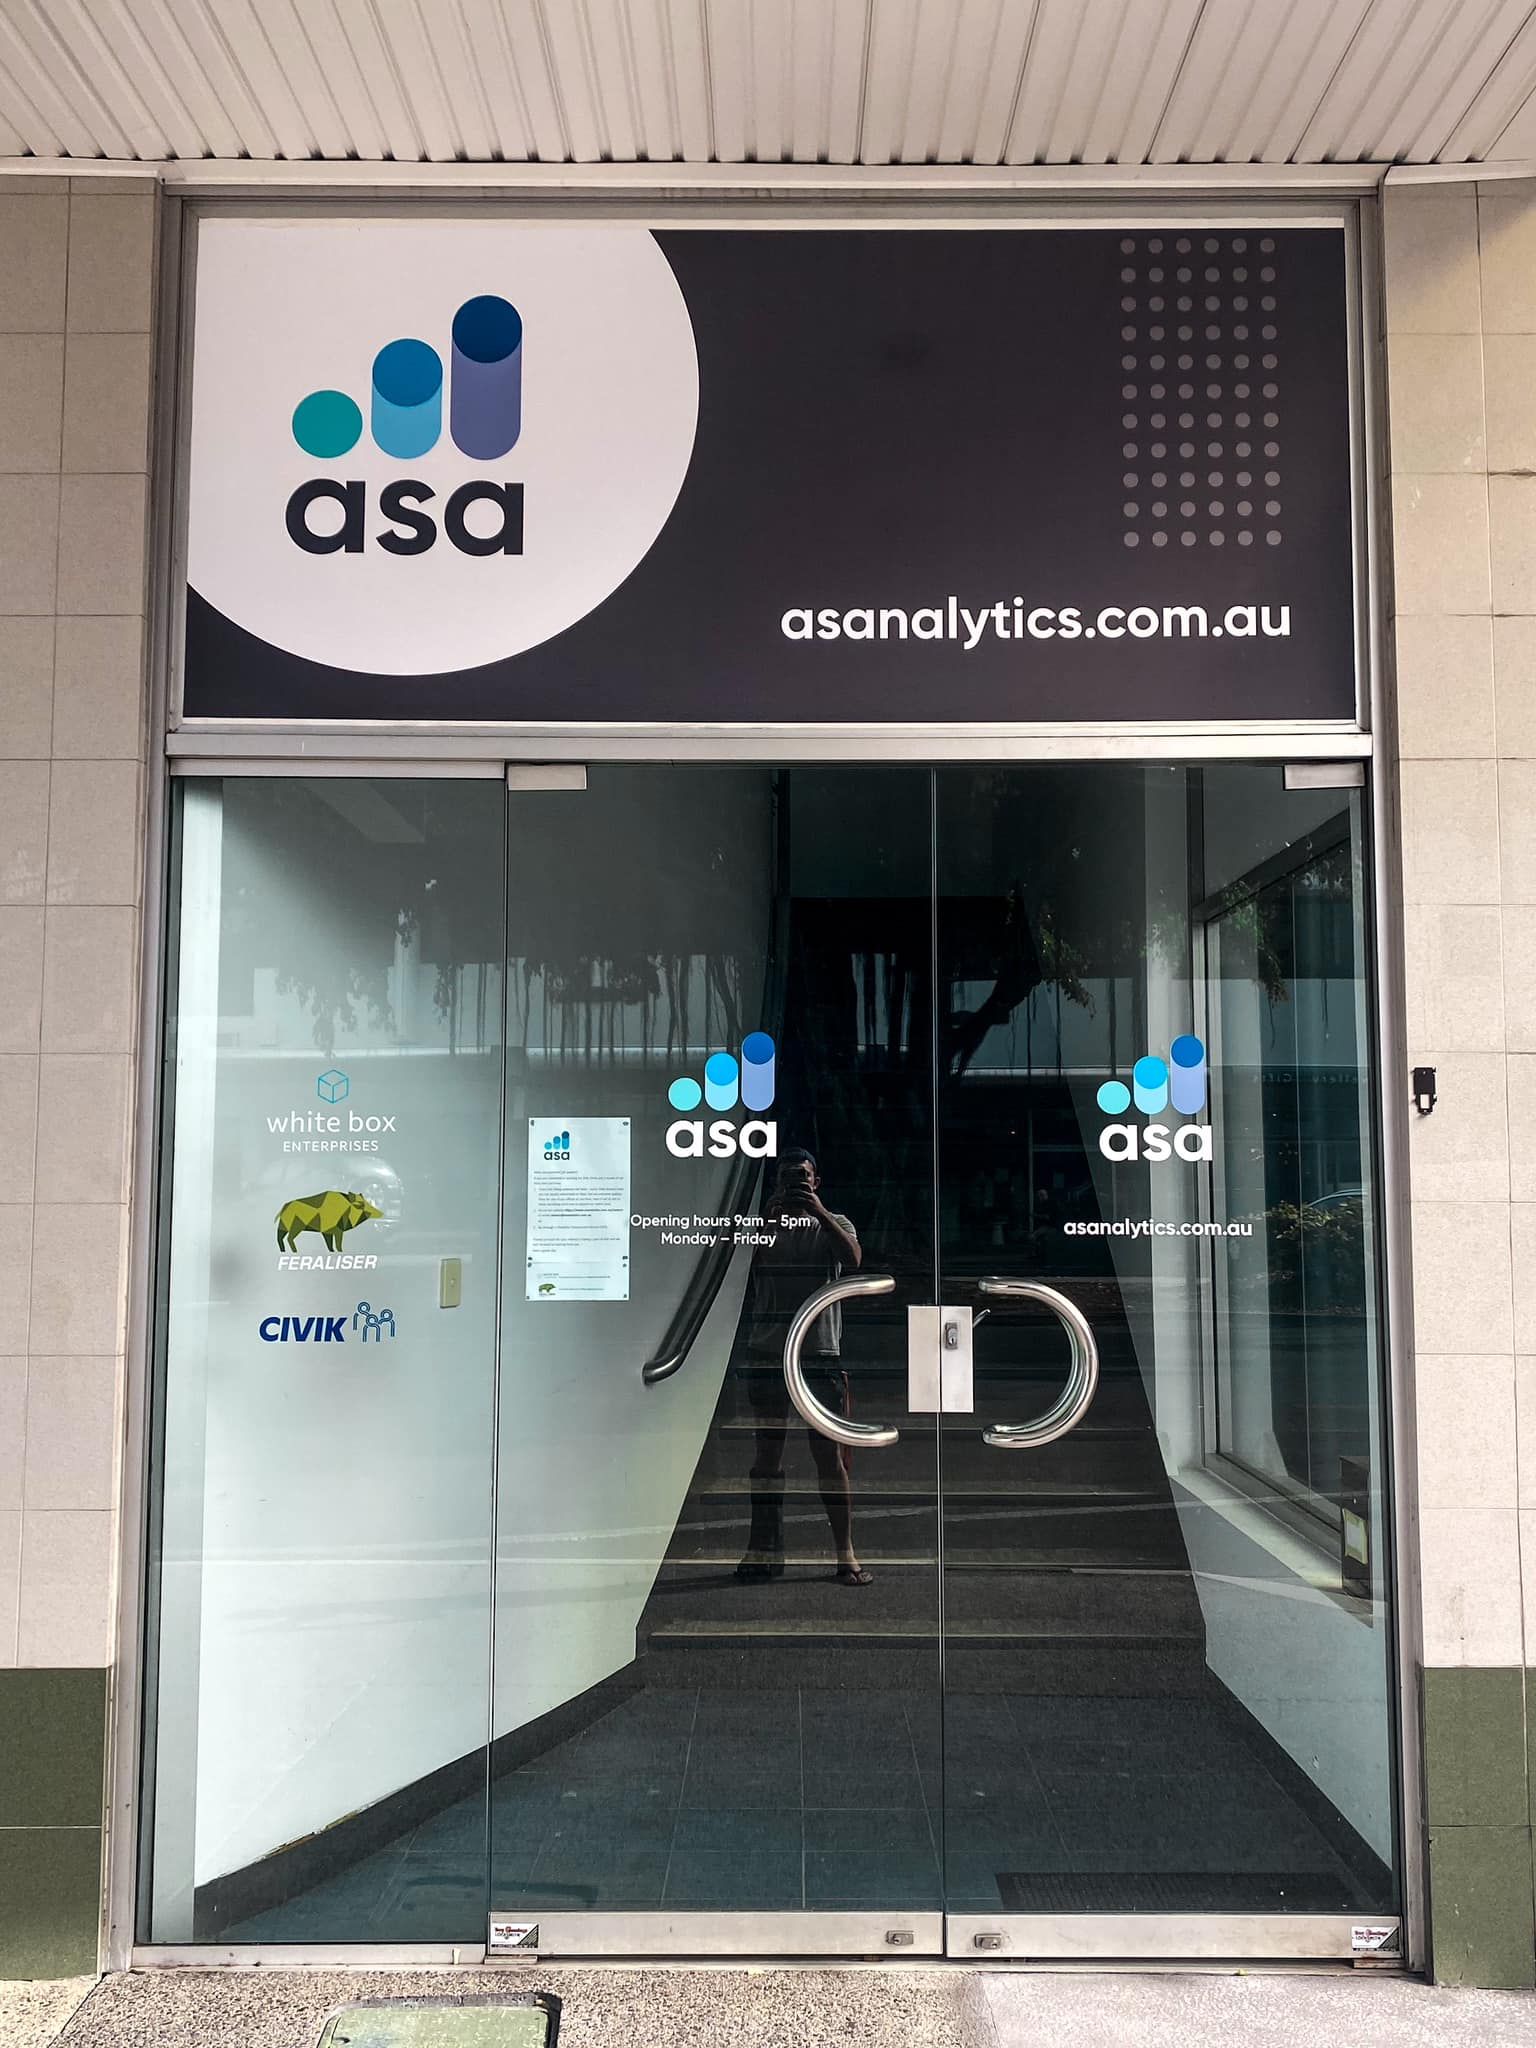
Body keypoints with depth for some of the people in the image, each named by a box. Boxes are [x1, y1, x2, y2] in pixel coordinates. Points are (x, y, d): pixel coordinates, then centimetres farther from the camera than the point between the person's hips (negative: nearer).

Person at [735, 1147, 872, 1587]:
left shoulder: (833, 1224, 8)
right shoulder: (763, 1223, 11)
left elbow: (853, 1260, -12)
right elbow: (741, 1266, -5)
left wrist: (818, 1210, -17)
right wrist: (768, 1216, -13)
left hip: (820, 1355, -1)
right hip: (766, 1356, 2)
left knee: (830, 1453, -1)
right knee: (767, 1451, 5)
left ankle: (845, 1552, 4)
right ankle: (764, 1548, 12)